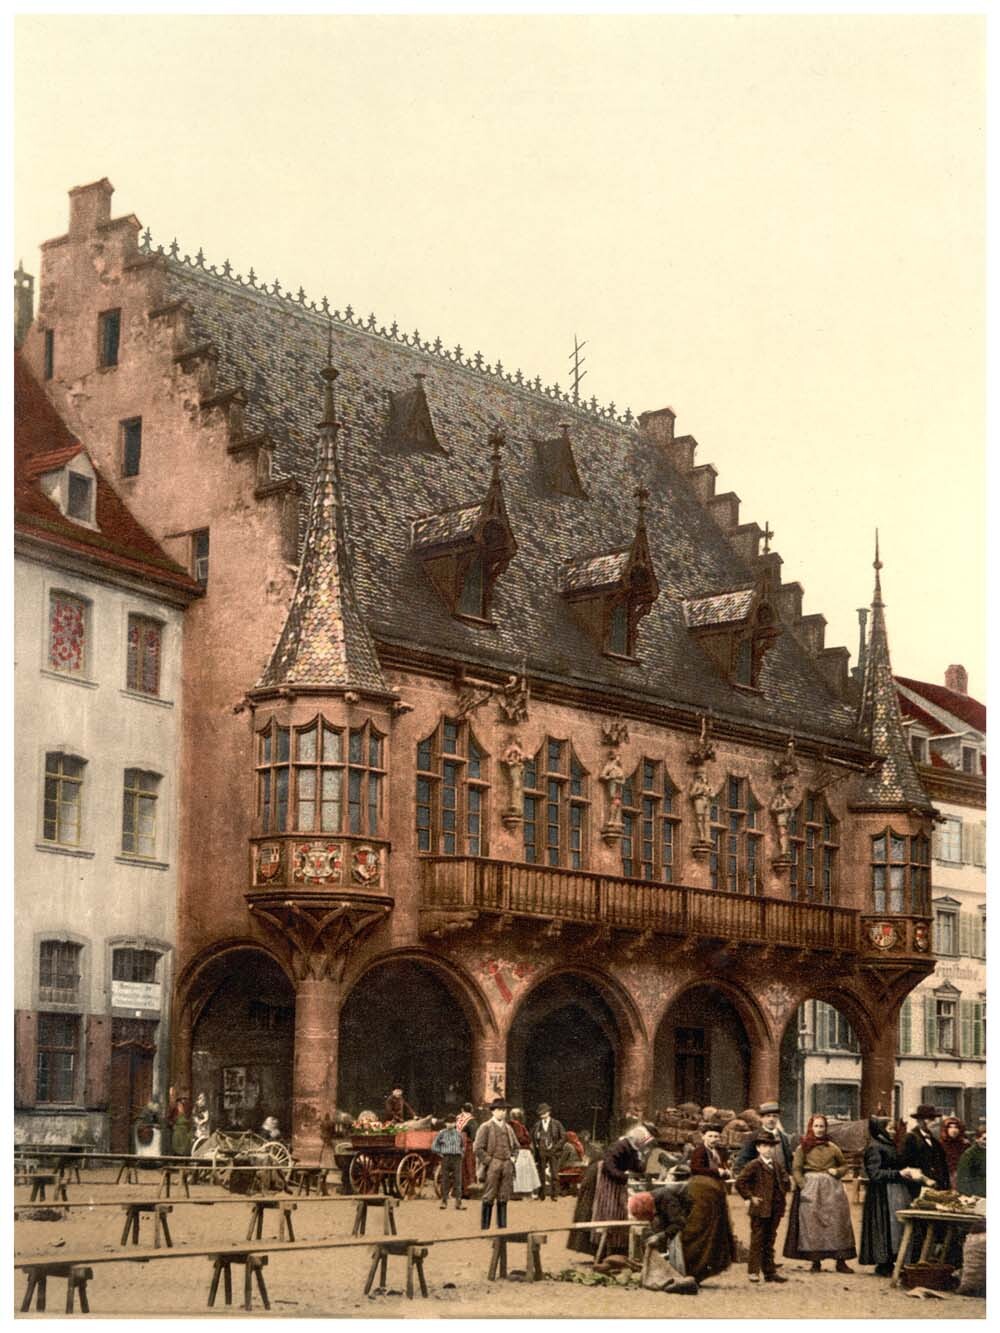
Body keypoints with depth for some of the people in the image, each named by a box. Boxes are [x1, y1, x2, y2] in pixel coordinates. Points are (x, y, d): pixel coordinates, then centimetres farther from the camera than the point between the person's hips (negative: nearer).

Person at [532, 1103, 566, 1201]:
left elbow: (563, 1137, 3)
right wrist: (536, 1146, 6)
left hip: (553, 1152, -2)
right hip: (541, 1151, 2)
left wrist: (555, 1147, -6)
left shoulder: (556, 1124, 2)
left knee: (554, 1173, -6)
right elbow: (532, 1136, 20)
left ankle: (554, 1194, -1)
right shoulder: (537, 1124, 9)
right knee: (541, 1173, 0)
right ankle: (541, 1195, 5)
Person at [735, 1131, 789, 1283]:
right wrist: (750, 1197, -14)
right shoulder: (754, 1165, -9)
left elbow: (785, 1180, 26)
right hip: (760, 1209, -6)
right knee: (757, 1240, -2)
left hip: (775, 1209, 6)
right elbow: (740, 1182, -14)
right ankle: (753, 1271, 3)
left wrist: (783, 1194, 13)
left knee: (770, 1241, 12)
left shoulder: (777, 1165, 11)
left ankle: (770, 1272, 16)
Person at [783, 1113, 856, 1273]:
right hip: (810, 1189, -2)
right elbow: (796, 1170, -1)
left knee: (837, 1222, -3)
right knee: (812, 1224, -2)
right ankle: (816, 1261, 3)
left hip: (831, 1188, 2)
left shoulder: (832, 1147, 12)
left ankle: (841, 1261, -2)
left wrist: (837, 1171, 0)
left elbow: (845, 1165, 20)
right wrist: (804, 1186, -12)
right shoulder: (803, 1148, 5)